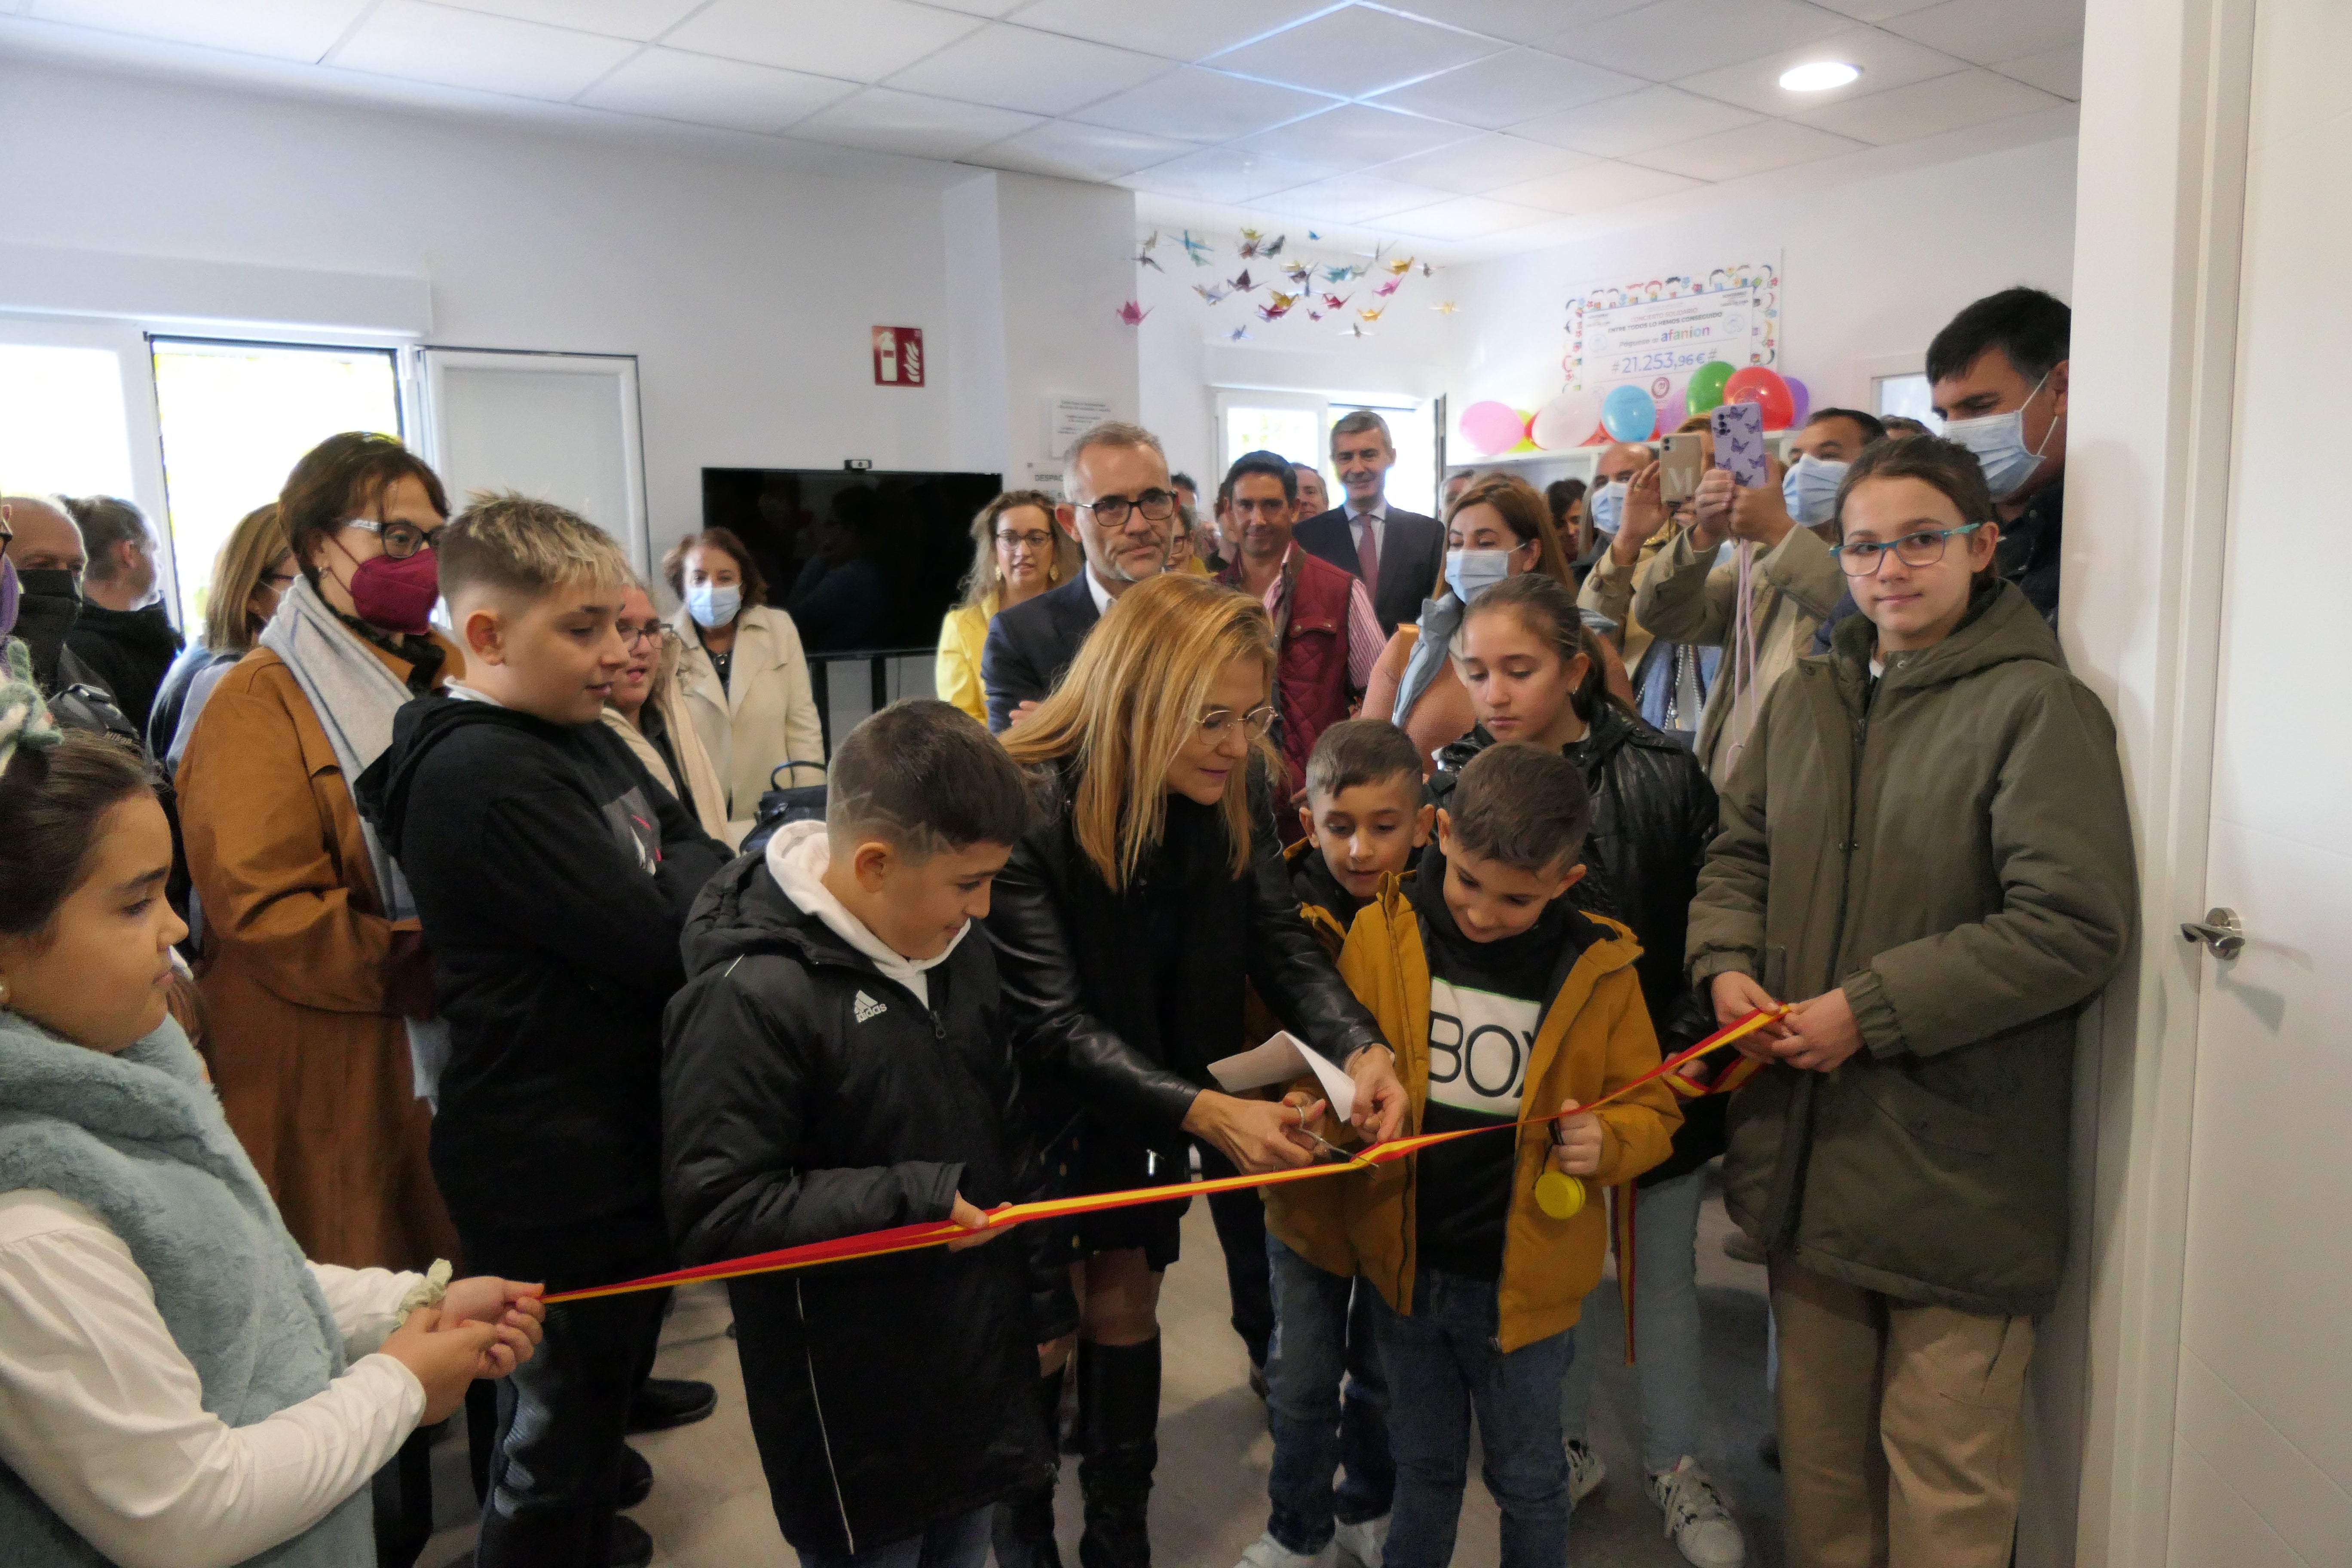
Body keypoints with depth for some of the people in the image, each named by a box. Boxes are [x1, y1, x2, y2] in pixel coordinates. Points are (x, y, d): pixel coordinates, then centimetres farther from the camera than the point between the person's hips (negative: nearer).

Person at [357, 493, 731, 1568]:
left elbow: (702, 860, 9)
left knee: (599, 1403, 27)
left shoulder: (580, 736, 7)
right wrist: (688, 870, -6)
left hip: (624, 1144, 9)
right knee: (556, 1445, 11)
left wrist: (675, 879, -13)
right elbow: (656, 942, -26)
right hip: (556, 1181, -9)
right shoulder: (479, 777, -23)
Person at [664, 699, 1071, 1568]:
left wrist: (1046, 1295, 14)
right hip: (854, 1411, -7)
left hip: (981, 1360, 7)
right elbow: (713, 1214, -24)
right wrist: (907, 1202, -26)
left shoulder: (956, 948, 0)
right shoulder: (751, 996, -24)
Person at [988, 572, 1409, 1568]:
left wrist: (1360, 1048, -32)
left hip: (1147, 1095, 4)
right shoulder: (1024, 811, -30)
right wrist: (1204, 1112, -39)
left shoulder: (1237, 791, -13)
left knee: (1124, 1304, 18)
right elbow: (1054, 1022, -30)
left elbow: (1281, 943, -13)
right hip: (1033, 1107, -4)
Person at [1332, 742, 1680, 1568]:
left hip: (1523, 1279, -1)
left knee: (1527, 1479, 19)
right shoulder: (1379, 934, -12)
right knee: (1424, 1468, 23)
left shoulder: (1598, 968, -13)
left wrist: (1609, 1142, -23)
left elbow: (1653, 1110, -2)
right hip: (1406, 1267, 2)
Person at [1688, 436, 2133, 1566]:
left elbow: (2075, 926, -18)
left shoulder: (2038, 707, -11)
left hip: (1956, 1167, -6)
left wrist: (1872, 1011, -19)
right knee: (1819, 1452, 21)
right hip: (1806, 1150, 6)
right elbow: (1737, 853, 16)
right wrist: (1726, 965, -4)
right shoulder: (1804, 700, 9)